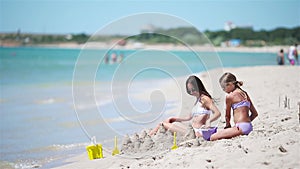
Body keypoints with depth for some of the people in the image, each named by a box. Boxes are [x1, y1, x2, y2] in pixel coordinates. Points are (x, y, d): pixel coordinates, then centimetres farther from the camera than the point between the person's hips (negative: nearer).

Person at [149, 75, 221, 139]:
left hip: (198, 132, -10)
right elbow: (189, 117, 27)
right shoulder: (197, 100, 19)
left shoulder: (205, 99, -8)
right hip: (192, 130, 10)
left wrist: (208, 121, -33)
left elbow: (218, 113, -19)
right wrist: (175, 119, 25)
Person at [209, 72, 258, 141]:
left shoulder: (230, 96, -6)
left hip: (241, 127, -9)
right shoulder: (244, 93, 16)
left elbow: (227, 116, 5)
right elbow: (255, 113, 20)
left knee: (213, 137, -16)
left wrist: (228, 126, 22)